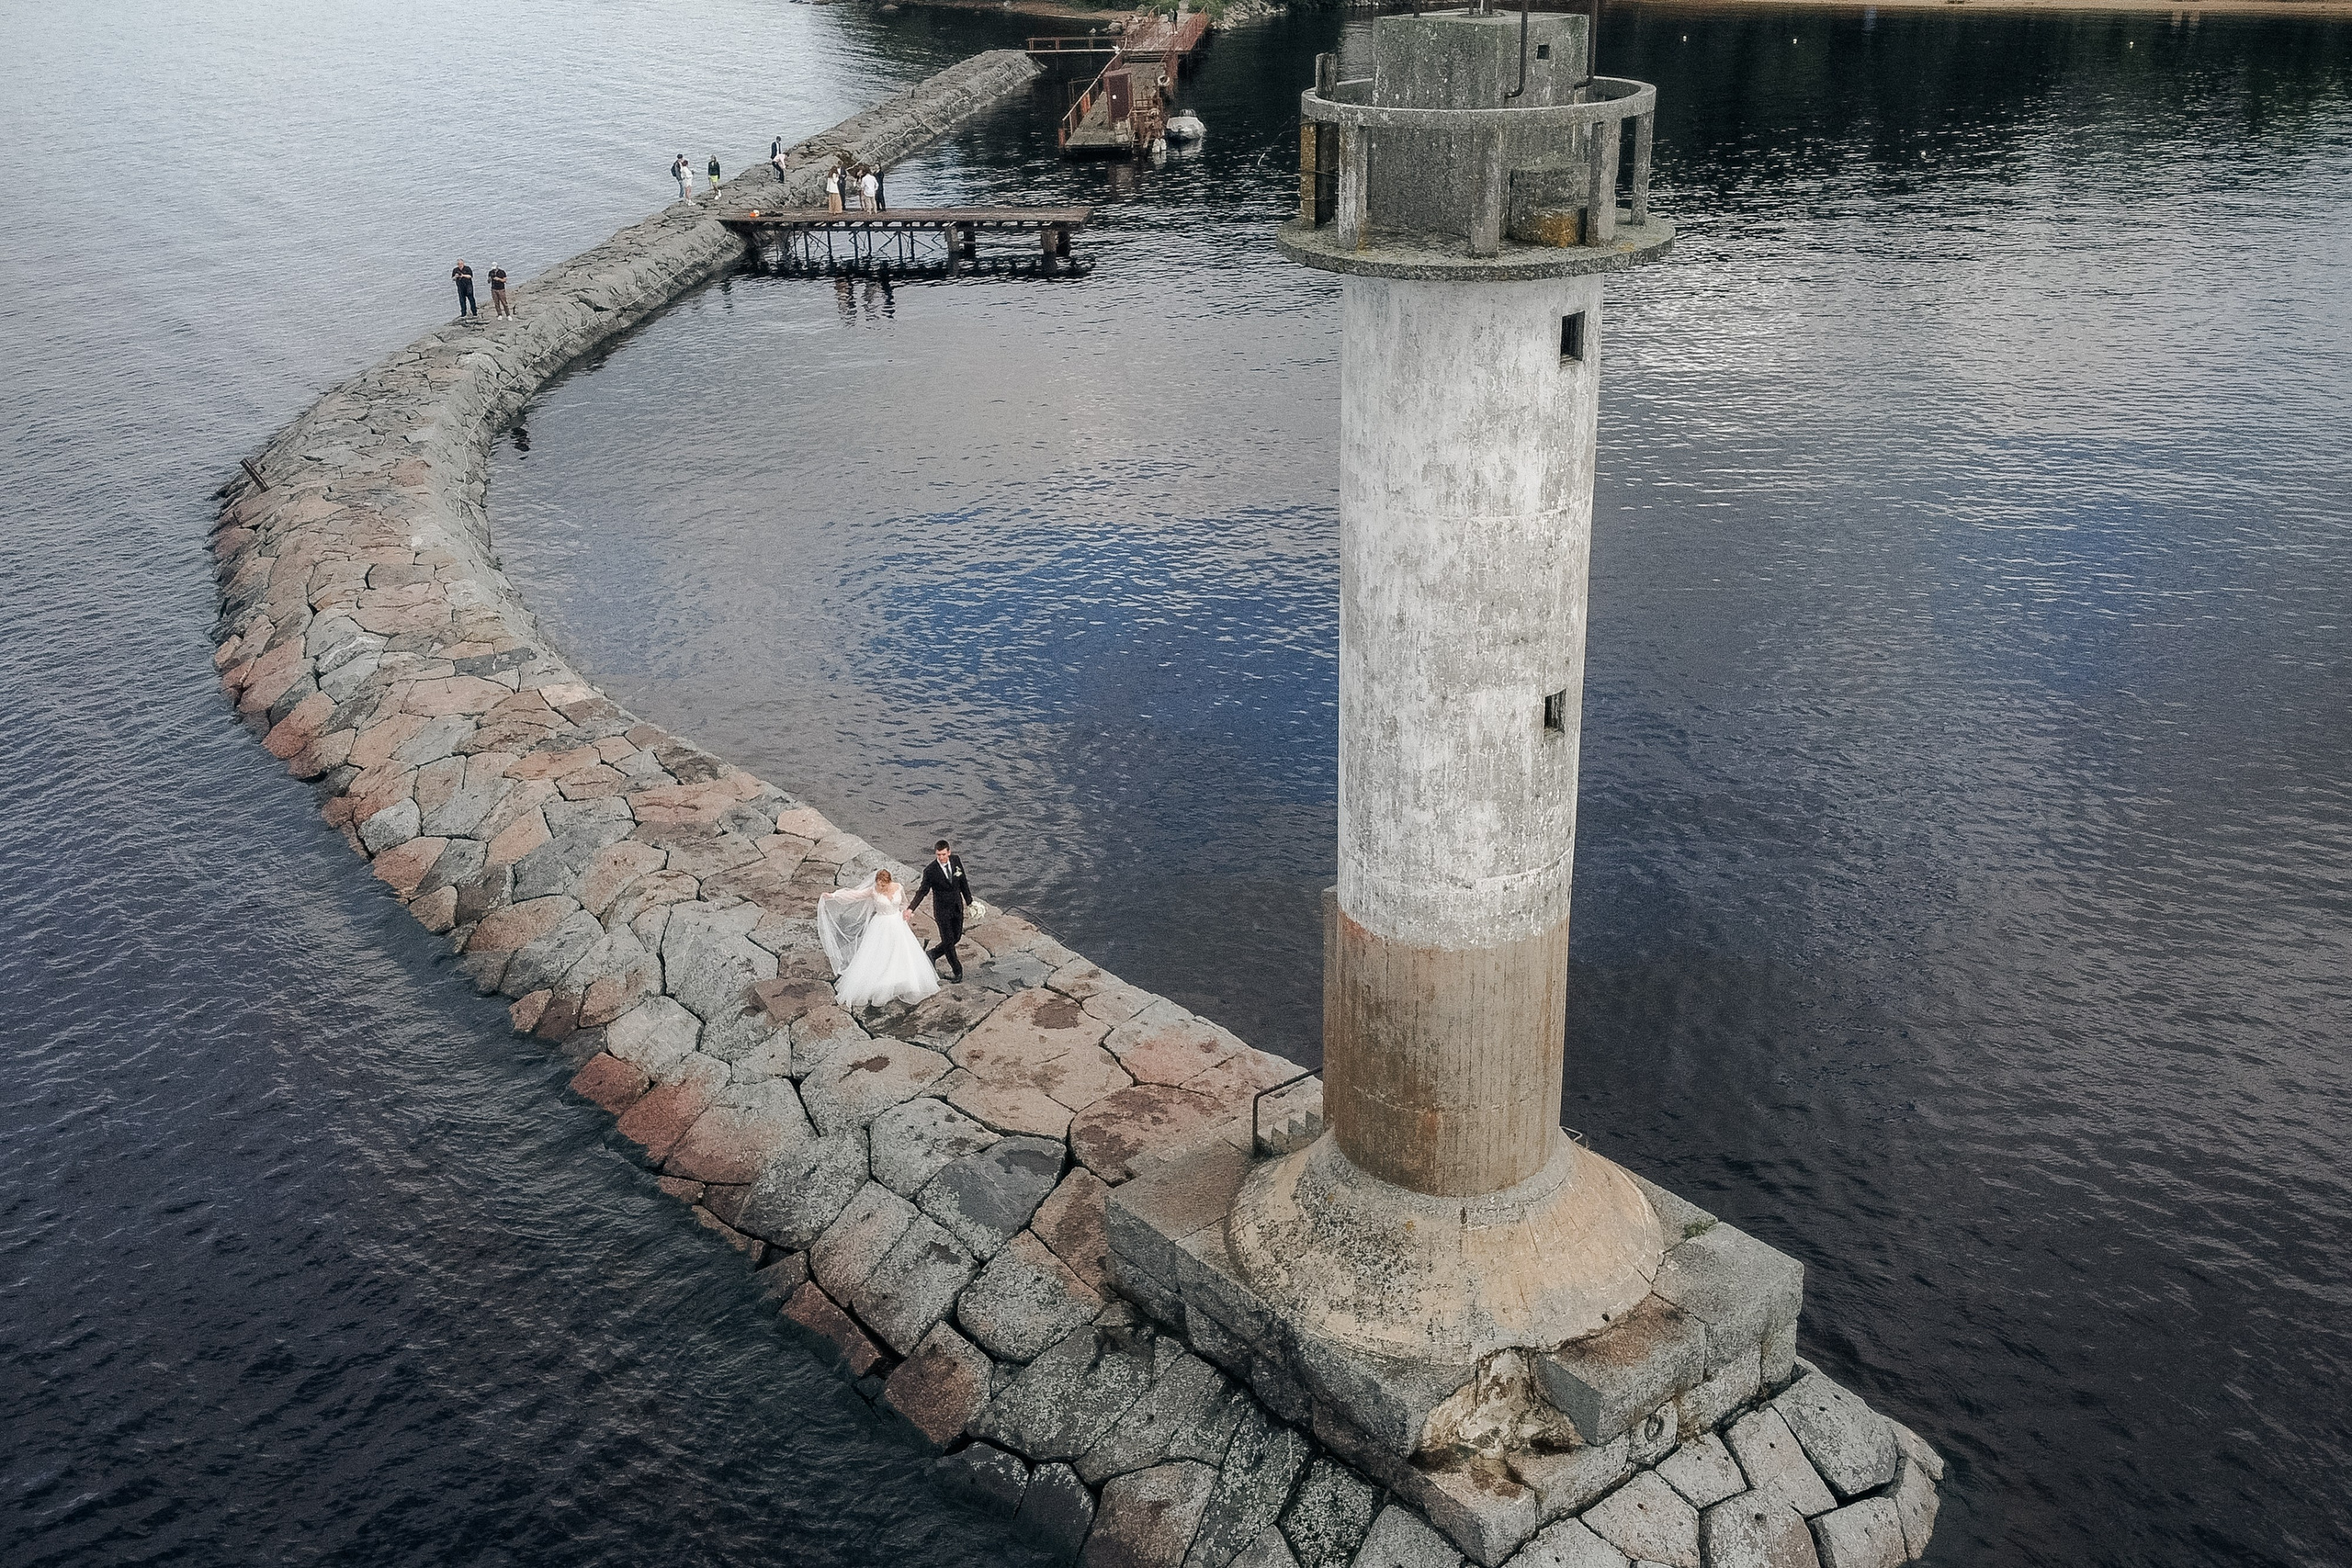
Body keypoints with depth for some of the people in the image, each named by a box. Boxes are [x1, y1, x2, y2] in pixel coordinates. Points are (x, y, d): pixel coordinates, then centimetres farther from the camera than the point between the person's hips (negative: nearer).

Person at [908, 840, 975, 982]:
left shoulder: (956, 860, -9)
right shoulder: (930, 871, -22)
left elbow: (963, 881, 4)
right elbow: (922, 891, -16)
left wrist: (969, 901, 10)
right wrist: (911, 908, -28)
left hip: (957, 906, 5)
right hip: (942, 910, -5)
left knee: (956, 937, 13)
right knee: (948, 940, 2)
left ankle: (933, 954, 37)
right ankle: (958, 971, 21)